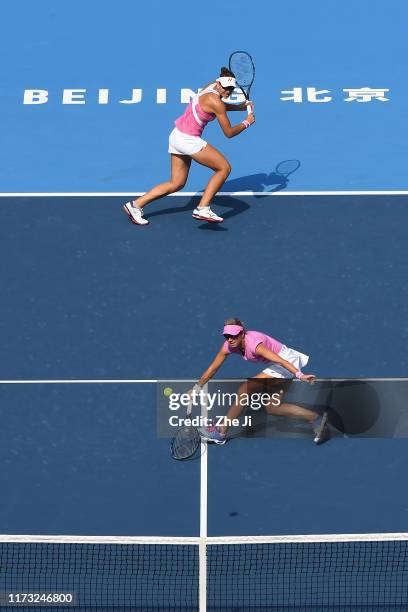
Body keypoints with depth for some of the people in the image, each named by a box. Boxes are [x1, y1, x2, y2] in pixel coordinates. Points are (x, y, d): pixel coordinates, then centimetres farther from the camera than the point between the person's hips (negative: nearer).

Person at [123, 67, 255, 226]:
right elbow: (229, 133, -12)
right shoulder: (214, 102, -19)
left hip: (177, 135, 9)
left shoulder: (212, 86, 6)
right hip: (188, 140, -9)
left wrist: (240, 106, 18)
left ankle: (136, 205, 13)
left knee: (176, 184, 15)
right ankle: (203, 208, -9)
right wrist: (246, 123, 1)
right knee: (224, 167, -4)